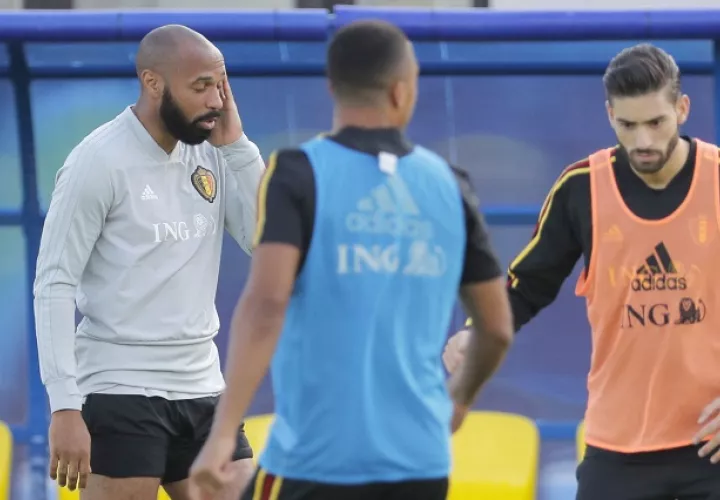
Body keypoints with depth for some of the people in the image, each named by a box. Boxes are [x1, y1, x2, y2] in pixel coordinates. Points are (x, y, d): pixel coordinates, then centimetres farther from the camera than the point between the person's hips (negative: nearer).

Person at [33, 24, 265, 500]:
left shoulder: (211, 154, 7)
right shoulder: (100, 161, -10)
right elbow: (54, 285, -11)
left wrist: (237, 146, -3)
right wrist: (65, 406, -18)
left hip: (201, 390, 6)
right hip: (122, 391, -6)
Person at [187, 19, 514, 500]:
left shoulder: (299, 175, -5)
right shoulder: (448, 185, 7)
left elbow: (266, 305, -19)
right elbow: (498, 328, 14)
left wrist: (224, 430, -21)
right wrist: (462, 395, 34)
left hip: (315, 461, -4)